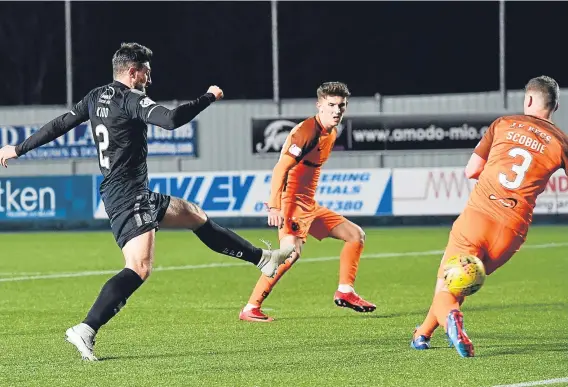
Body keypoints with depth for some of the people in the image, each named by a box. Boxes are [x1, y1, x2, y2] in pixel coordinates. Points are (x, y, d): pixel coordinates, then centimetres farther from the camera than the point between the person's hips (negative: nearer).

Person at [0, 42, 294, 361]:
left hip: (137, 196, 11)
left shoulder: (96, 98, 12)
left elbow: (59, 125, 16)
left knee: (195, 215, 20)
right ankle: (86, 330, -29)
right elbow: (171, 119, -29)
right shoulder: (131, 99, -14)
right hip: (128, 196, -11)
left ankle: (262, 259, 30)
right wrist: (209, 98, -16)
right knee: (140, 268, -21)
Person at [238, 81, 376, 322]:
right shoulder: (306, 131, -15)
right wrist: (274, 207, -29)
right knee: (292, 251, -28)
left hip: (310, 205, 10)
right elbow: (280, 169, -22)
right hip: (292, 203, -10)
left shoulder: (332, 134, 13)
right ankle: (250, 309, -24)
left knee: (356, 235, 12)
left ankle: (344, 292, 17)